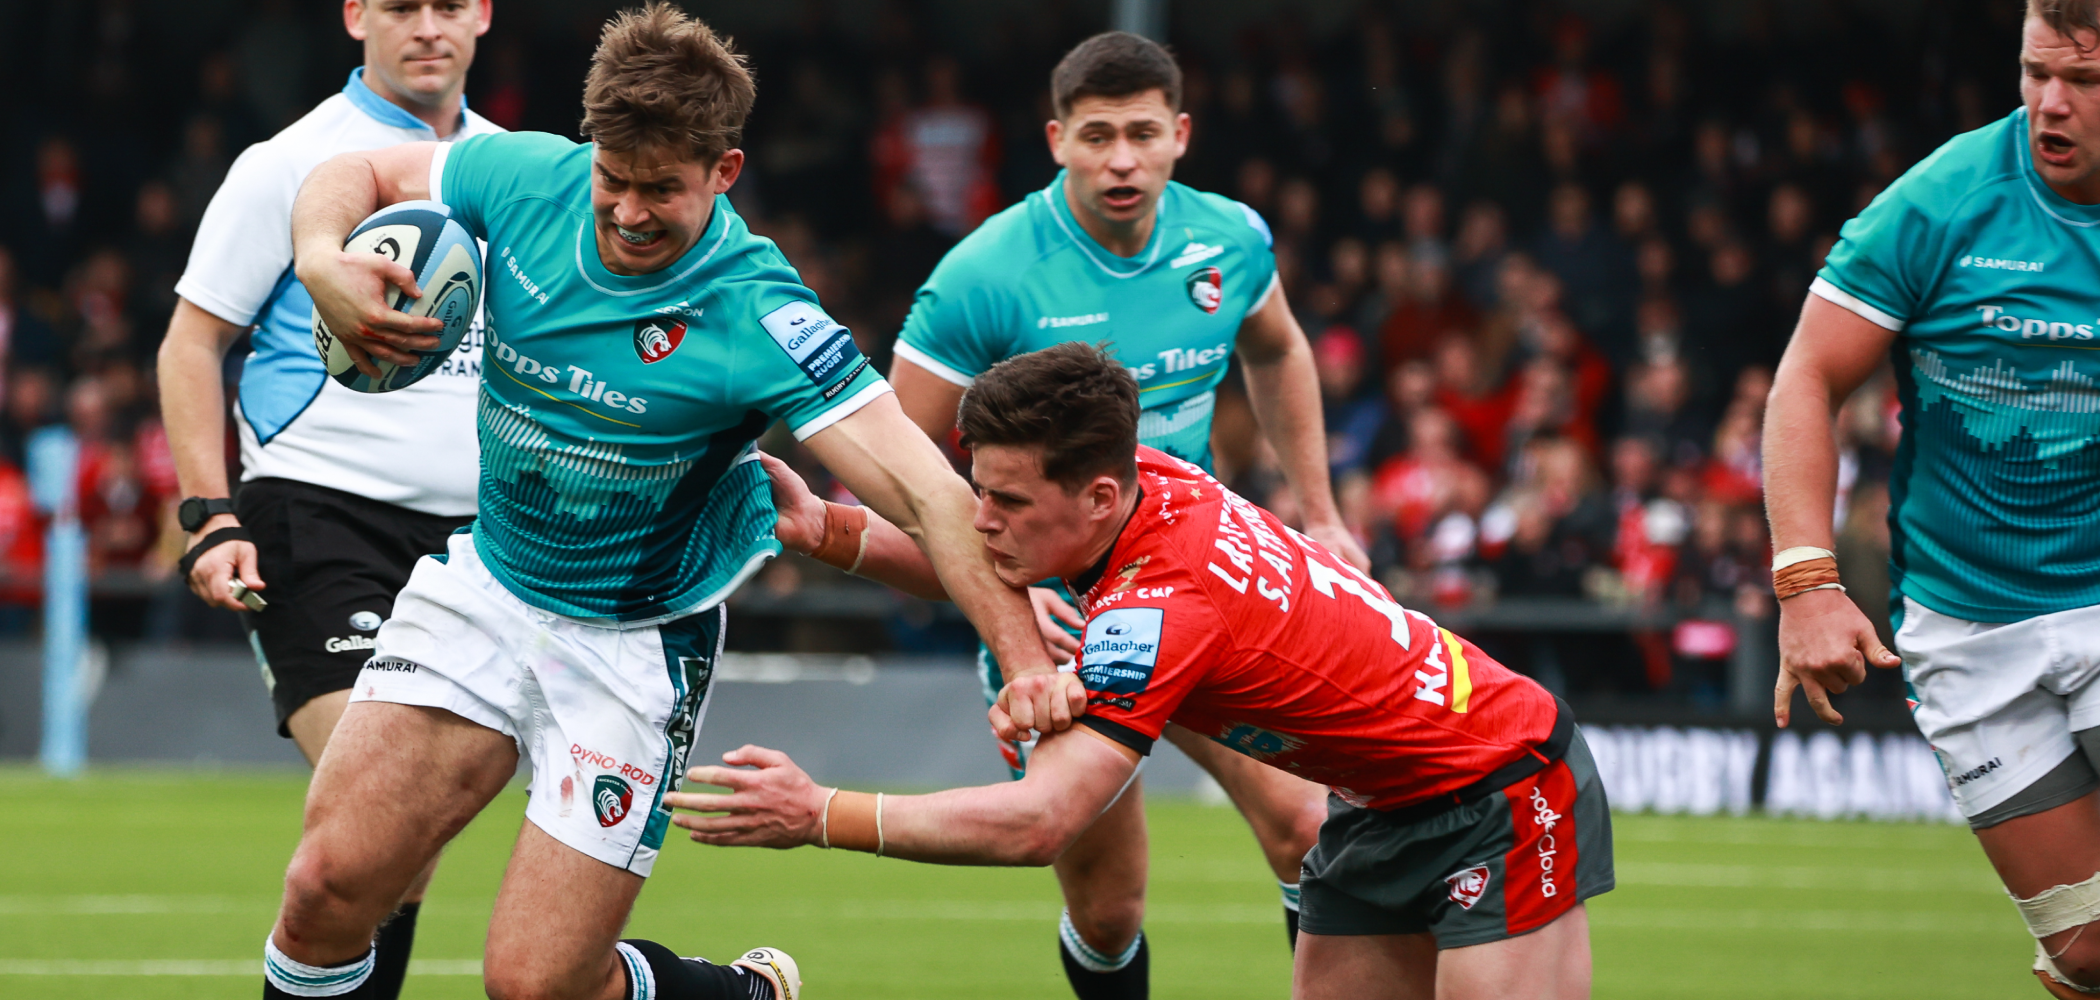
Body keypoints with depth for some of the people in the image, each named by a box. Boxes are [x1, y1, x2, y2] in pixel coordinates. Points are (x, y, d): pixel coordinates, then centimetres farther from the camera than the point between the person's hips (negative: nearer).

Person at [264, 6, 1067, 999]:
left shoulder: (756, 318, -24)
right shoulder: (529, 180, -11)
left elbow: (925, 491, -29)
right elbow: (352, 176, 6)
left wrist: (1027, 659, -42)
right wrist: (324, 263, -18)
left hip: (634, 646, -4)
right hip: (484, 583, 4)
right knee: (327, 888, -11)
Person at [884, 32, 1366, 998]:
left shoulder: (1230, 241, -5)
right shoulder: (984, 277, -19)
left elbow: (1277, 354, 19)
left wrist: (1320, 516, 18)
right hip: (1052, 613, -3)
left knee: (1304, 829, -11)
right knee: (1106, 912, 0)